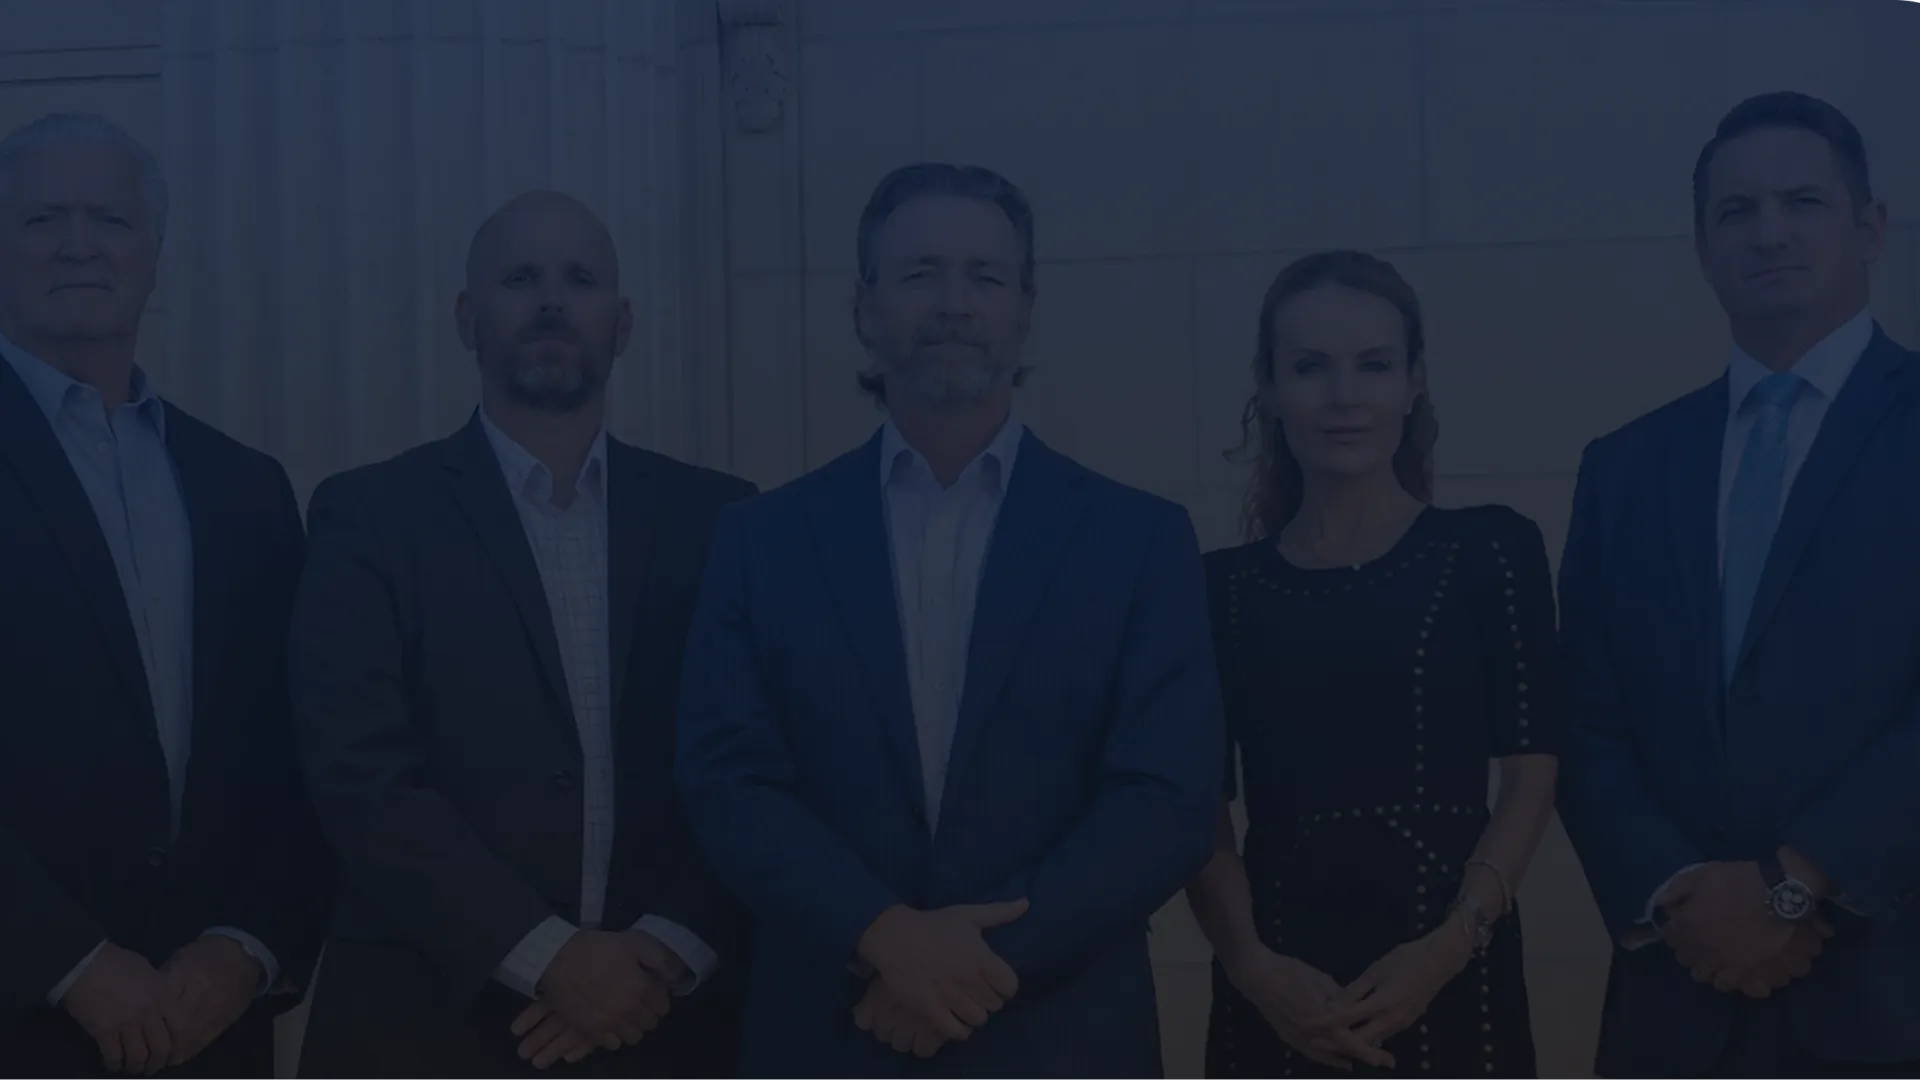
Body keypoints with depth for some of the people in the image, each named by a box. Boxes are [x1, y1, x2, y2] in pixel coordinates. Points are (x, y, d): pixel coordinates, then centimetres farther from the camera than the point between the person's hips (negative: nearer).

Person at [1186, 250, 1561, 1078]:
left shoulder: (1492, 550, 4)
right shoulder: (1222, 585, 6)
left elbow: (1531, 777, 0)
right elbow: (1201, 809, 2)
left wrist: (1452, 942, -13)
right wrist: (1251, 964, -13)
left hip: (1454, 983, -1)